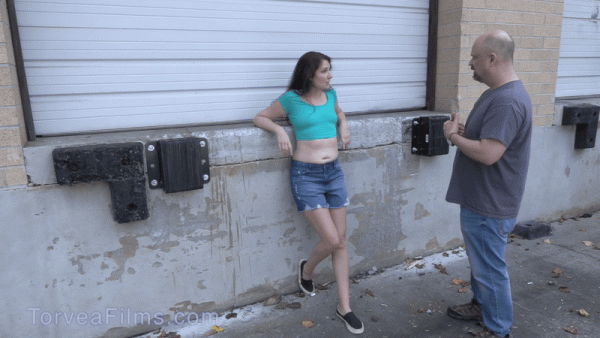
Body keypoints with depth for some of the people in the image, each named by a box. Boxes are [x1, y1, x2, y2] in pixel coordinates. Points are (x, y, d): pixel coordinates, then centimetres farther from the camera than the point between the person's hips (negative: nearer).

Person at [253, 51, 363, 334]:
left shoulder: (330, 94, 8)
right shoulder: (291, 99, -5)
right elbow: (260, 118, 6)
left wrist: (343, 124, 9)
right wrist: (279, 130, -13)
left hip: (334, 172, 5)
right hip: (306, 175, -5)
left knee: (341, 240, 6)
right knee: (331, 240, -10)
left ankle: (344, 306, 19)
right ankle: (307, 269, 26)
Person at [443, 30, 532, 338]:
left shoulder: (508, 101, -25)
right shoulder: (498, 93, 9)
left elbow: (488, 153, -31)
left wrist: (453, 136, -16)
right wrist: (462, 132, -2)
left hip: (489, 207, -10)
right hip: (480, 199, 10)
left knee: (490, 268, 6)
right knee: (479, 260, 25)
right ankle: (482, 305, 44)